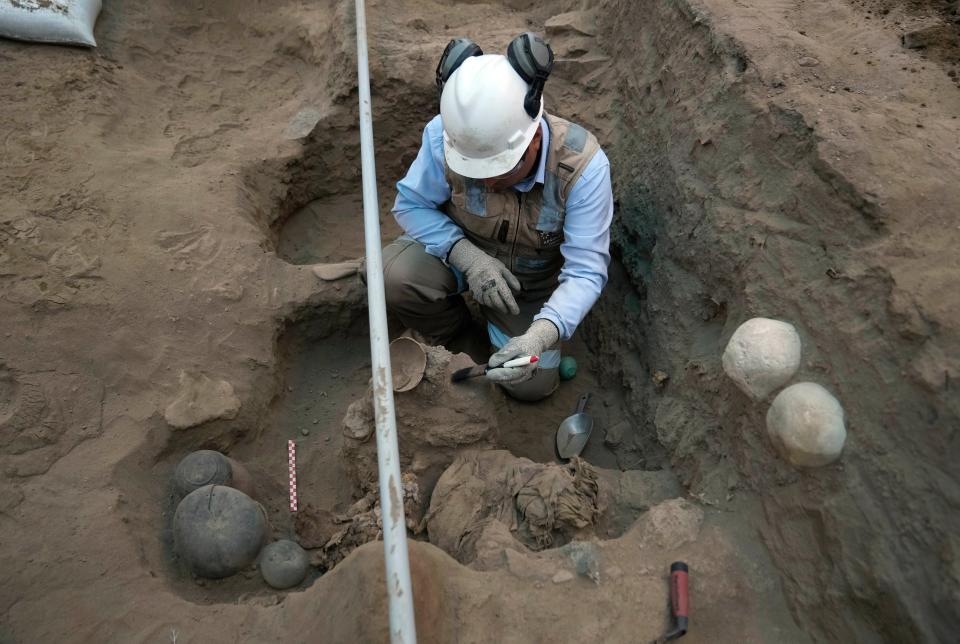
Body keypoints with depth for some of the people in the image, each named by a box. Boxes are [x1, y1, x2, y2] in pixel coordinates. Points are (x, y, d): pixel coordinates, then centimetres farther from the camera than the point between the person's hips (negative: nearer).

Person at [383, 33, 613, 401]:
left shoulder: (583, 166, -32)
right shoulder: (445, 135, -29)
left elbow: (586, 271, -30)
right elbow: (410, 204, -15)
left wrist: (541, 335, -48)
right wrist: (466, 256, -33)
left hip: (532, 278, 0)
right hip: (461, 252, 1)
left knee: (532, 386, -4)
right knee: (394, 274, -30)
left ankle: (496, 323, 27)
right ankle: (446, 334, 4)